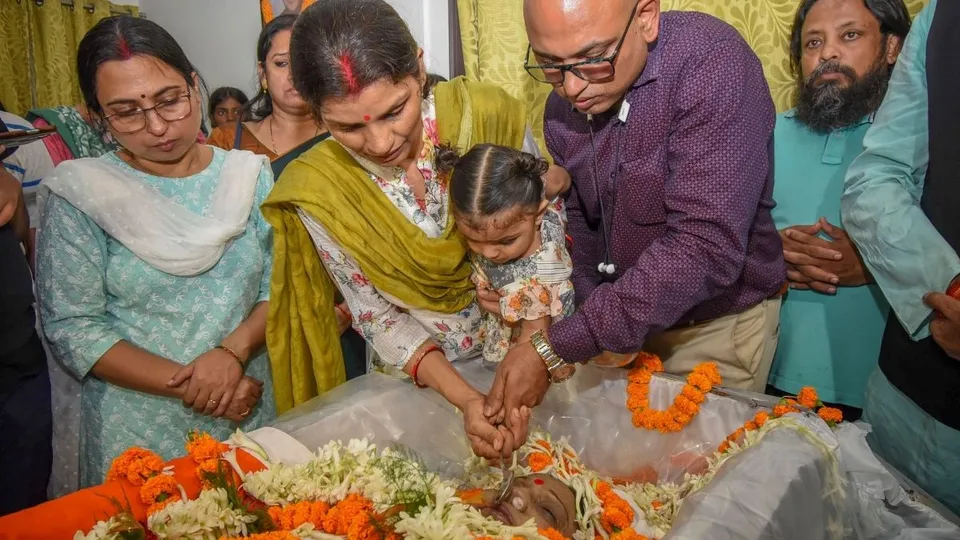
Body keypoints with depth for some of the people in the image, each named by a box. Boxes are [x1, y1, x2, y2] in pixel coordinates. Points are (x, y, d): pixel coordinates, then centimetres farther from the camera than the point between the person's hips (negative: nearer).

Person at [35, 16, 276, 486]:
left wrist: (233, 350, -19)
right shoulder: (78, 194, -8)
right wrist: (184, 384, -17)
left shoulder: (250, 176, -1)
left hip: (252, 413, 3)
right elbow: (72, 328, -10)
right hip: (137, 428, -2)